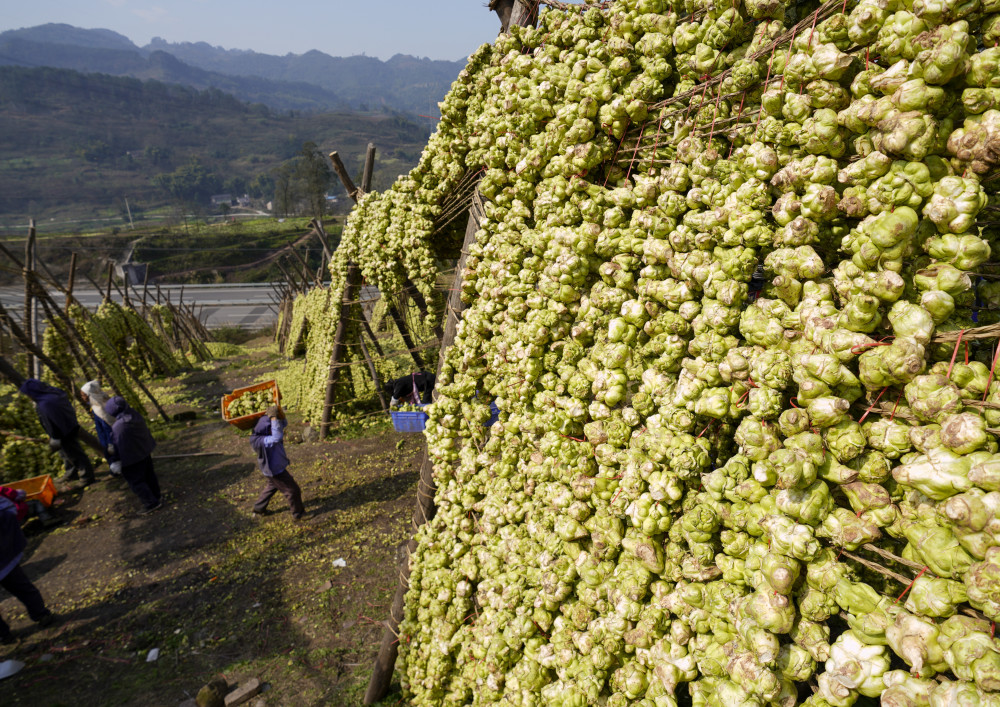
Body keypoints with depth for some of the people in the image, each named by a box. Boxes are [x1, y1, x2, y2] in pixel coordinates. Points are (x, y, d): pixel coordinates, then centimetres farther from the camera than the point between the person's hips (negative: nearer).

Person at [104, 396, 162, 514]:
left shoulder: (118, 427, -29)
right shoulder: (136, 415, -6)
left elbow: (117, 447, -19)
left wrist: (115, 461, -4)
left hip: (132, 460, -8)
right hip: (145, 452, 8)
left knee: (136, 482, 7)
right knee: (149, 475, 22)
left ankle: (151, 503, 11)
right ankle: (157, 496, 36)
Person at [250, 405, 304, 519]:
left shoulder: (268, 432, -8)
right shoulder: (259, 441, -35)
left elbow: (284, 424, 1)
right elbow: (276, 438, -51)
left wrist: (281, 416, -23)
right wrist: (274, 418, -48)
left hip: (276, 466, 10)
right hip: (275, 470, -10)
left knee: (272, 486, 32)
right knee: (293, 490, 7)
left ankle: (258, 509, 47)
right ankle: (298, 513, 26)